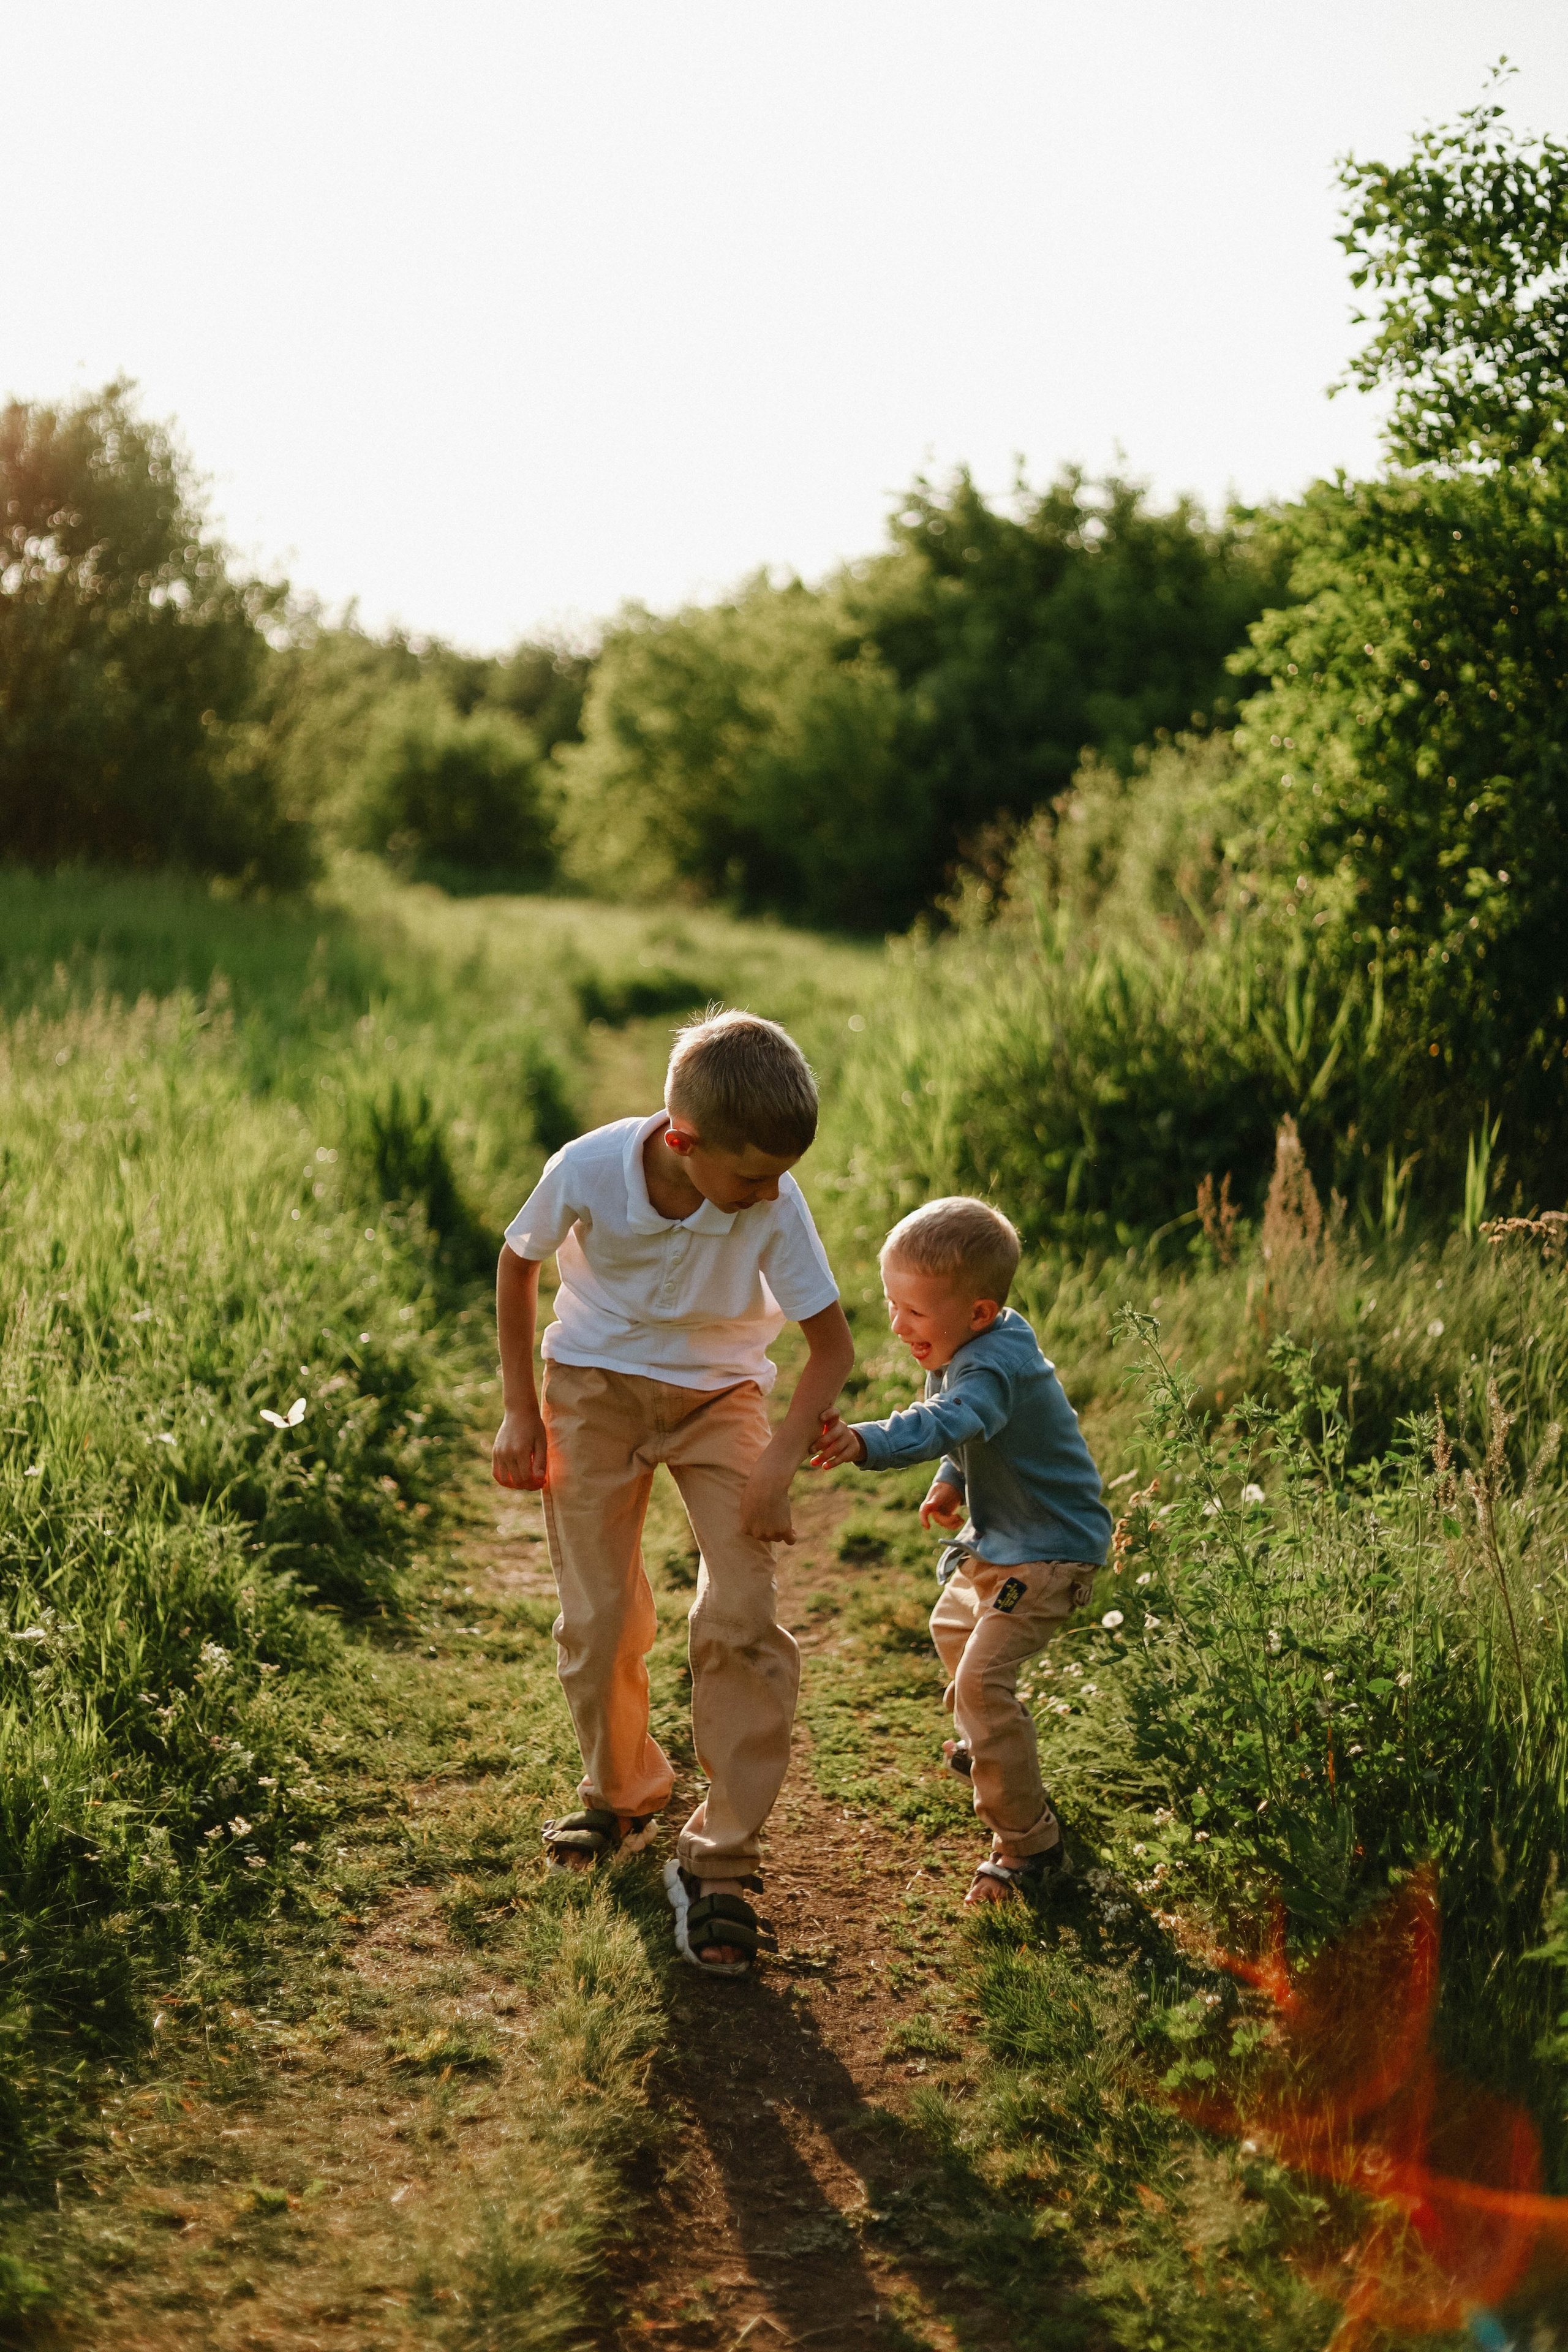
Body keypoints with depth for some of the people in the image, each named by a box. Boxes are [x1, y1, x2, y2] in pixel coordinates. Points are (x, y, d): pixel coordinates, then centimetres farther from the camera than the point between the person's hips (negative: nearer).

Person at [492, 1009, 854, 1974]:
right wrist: (522, 1411, -3)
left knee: (744, 1623, -11)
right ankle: (623, 1794, 32)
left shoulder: (775, 1204, -26)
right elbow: (517, 1265, -5)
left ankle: (720, 1863, 2)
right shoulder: (589, 1171, -26)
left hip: (719, 1396, 0)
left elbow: (833, 1343, -16)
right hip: (598, 1385, 0)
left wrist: (779, 1465, -26)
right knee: (598, 1619, 2)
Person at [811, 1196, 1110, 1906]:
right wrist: (953, 1479, 7)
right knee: (953, 1628, 30)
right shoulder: (961, 1347, 0)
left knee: (981, 1677, -20)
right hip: (998, 1538, 11)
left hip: (1047, 1548, -11)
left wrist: (867, 1442, -66)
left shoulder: (998, 1363, -32)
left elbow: (949, 1423, -52)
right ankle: (989, 1747, 56)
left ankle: (1028, 1841, -8)